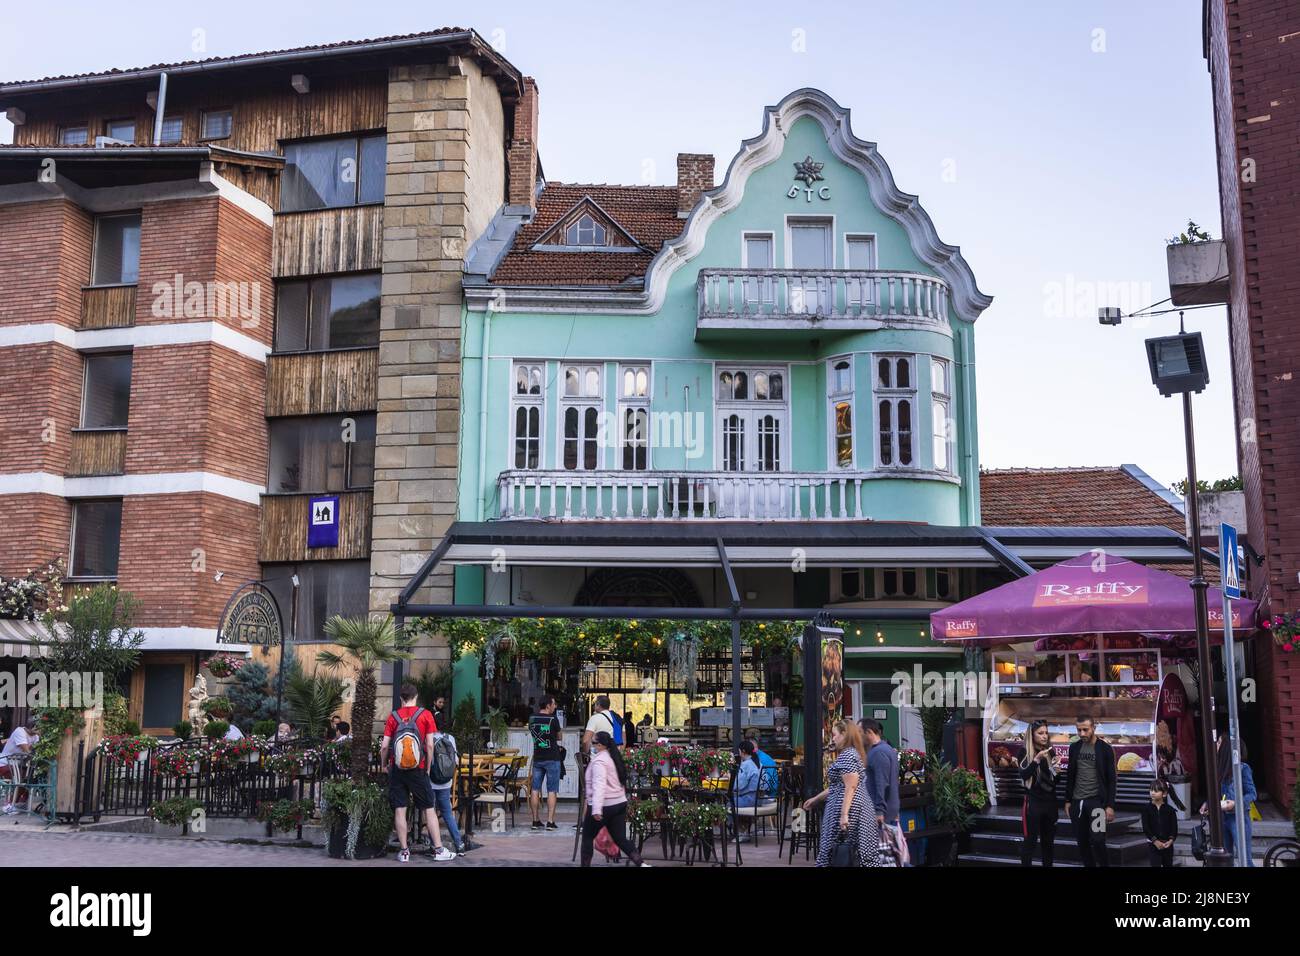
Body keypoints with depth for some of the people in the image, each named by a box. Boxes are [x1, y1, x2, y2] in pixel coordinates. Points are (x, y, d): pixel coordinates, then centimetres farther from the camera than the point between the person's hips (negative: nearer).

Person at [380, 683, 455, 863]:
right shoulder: (425, 714, -1)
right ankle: (439, 850, 5)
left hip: (397, 768, 1)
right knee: (429, 809, 5)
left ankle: (404, 851, 6)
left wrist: (384, 765, 14)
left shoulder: (393, 716, 1)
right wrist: (427, 768, 5)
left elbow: (384, 746, -2)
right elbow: (430, 745, -5)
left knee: (399, 810, 5)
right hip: (418, 769, -1)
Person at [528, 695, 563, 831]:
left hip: (537, 758, 5)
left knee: (535, 790, 8)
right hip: (552, 758, -5)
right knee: (552, 791, -1)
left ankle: (536, 821, 11)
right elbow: (559, 737, 2)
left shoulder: (532, 719, 4)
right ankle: (550, 822, -3)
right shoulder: (553, 719, -11)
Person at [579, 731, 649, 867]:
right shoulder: (613, 757, 14)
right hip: (620, 803, 9)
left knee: (587, 837, 8)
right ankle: (641, 863, -3)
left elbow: (599, 785, -28)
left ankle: (585, 864, 13)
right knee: (620, 839, 8)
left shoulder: (599, 761, -16)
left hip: (604, 806, -8)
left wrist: (596, 809, -36)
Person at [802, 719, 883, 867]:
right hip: (861, 809, 10)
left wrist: (844, 814, -26)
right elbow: (839, 787, 25)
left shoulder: (847, 755, -13)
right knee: (861, 854, 5)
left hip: (849, 808, -10)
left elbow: (850, 788, -21)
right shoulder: (852, 753, 19)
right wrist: (815, 799, 28)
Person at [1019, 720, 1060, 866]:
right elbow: (1023, 775, -17)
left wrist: (1057, 771, -7)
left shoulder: (1051, 752, 7)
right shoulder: (1025, 752, -5)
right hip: (1033, 802, -5)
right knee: (1030, 840, -4)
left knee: (1048, 841, 9)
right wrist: (1037, 759, -26)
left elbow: (1055, 779, 14)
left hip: (1050, 801, 5)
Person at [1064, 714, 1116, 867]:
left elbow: (1111, 780, -5)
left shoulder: (1105, 749, -5)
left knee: (1097, 840, -11)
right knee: (1082, 842, 7)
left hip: (1096, 801, -4)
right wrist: (1067, 801, 10)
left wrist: (1110, 805, -10)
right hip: (1077, 801, 4)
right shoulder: (1074, 747, 7)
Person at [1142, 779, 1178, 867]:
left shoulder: (1170, 810, -1)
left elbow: (1174, 827, -3)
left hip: (1167, 844, 2)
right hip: (1153, 844, -2)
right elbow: (1145, 828, -7)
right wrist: (1155, 841, -17)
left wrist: (1171, 840, -18)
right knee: (1155, 864, -9)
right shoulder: (1147, 809, -4)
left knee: (1168, 864, 13)